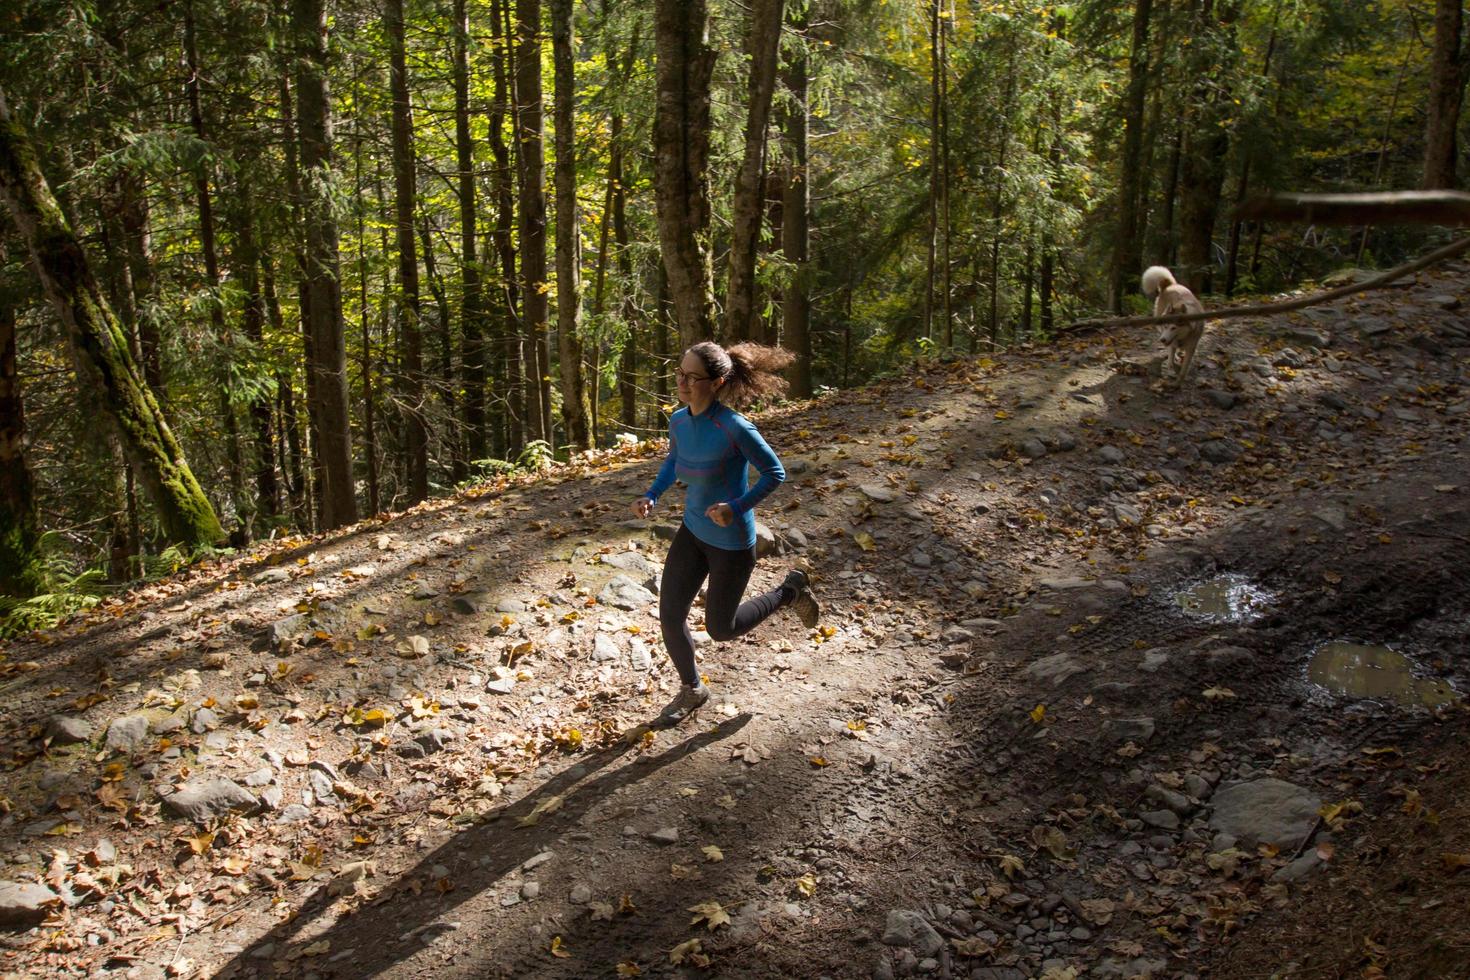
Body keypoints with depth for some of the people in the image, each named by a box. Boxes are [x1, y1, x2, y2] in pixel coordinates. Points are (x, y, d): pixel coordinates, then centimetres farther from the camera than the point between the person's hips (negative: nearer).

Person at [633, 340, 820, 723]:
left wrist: (737, 508, -27)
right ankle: (691, 689, 33)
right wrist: (651, 497, -1)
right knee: (670, 617, 6)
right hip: (692, 532, 6)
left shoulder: (735, 427, -28)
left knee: (720, 629, 11)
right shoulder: (679, 421, -7)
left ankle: (790, 592, 34)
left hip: (731, 541, -6)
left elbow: (775, 473, -16)